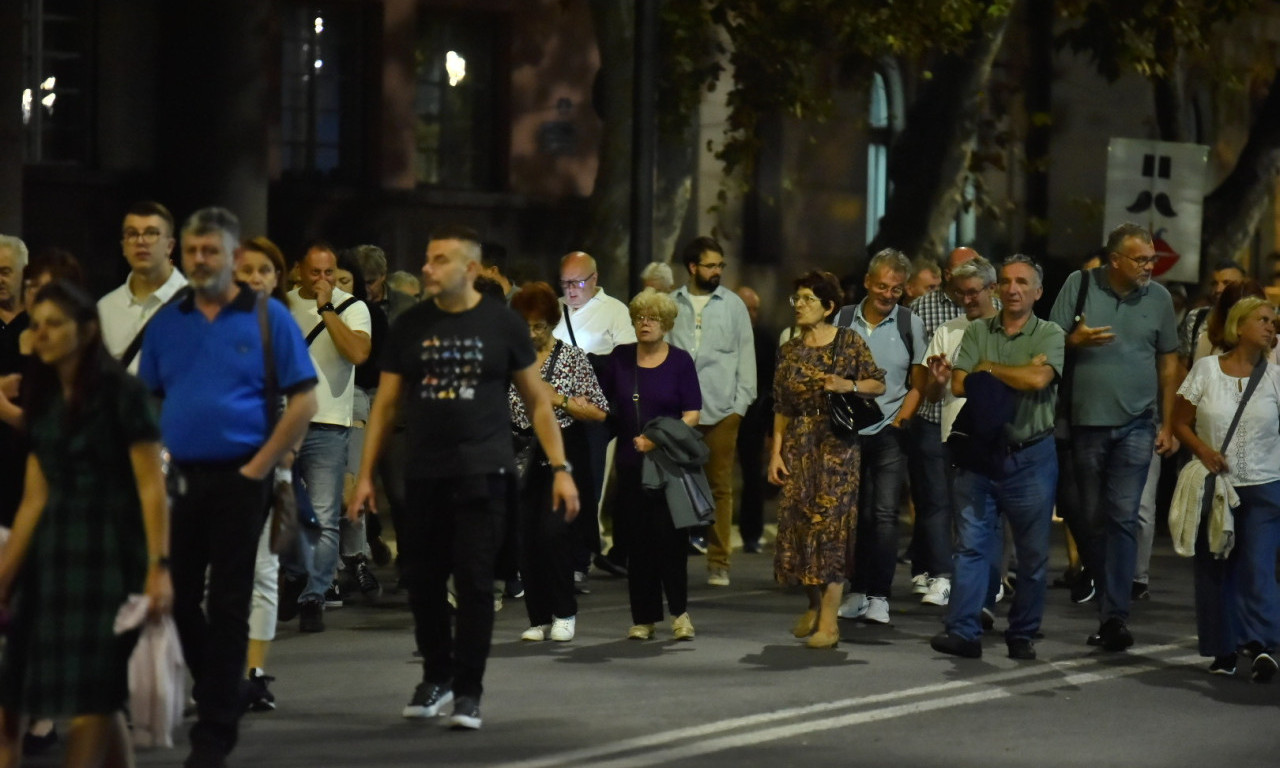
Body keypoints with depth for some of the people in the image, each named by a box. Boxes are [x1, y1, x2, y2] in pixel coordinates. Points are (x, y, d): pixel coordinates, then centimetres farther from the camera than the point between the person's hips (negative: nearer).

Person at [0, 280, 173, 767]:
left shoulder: (121, 393, -6)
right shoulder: (42, 401, 13)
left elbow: (151, 486, -10)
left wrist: (159, 566, -19)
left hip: (112, 553, -6)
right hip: (53, 556, 6)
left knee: (92, 696, -7)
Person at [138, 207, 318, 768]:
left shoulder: (268, 318, -3)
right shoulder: (166, 323, 9)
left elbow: (303, 402, -5)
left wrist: (258, 468, -10)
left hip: (238, 479, -4)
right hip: (178, 479, 4)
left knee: (227, 605, -1)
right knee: (177, 599, 8)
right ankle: (216, 693, 28)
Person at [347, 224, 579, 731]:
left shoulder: (502, 324, 1)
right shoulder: (410, 326, 7)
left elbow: (537, 401, 5)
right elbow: (385, 404, 10)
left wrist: (560, 467, -2)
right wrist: (365, 475, 4)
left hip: (484, 474, -3)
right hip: (423, 476, 3)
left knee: (475, 583, -4)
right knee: (422, 579, 7)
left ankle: (467, 692, 5)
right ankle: (436, 678, 25)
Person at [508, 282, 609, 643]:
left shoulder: (572, 357, -1)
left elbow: (600, 412, -3)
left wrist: (560, 400, -14)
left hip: (564, 454, -4)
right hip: (525, 459, 4)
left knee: (553, 532, -15)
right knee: (526, 539, 1)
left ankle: (565, 613, 2)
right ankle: (539, 619, 12)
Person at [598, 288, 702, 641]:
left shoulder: (680, 361, 0)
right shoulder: (620, 357, 8)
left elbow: (692, 414, -4)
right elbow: (602, 402, 18)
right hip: (631, 462, 3)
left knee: (669, 535, -9)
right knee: (638, 539, 4)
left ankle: (679, 611, 2)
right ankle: (644, 618, 10)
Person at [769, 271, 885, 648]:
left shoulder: (850, 342, -2)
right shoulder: (789, 351, 9)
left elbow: (879, 384, 1)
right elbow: (781, 408, 10)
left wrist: (849, 385, -17)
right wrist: (776, 452, 3)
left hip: (837, 445, -4)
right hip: (798, 447, 4)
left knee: (832, 524, -8)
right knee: (798, 522, 4)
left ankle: (829, 620, -7)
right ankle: (813, 605, 23)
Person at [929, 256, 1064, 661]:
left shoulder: (1050, 335, 0)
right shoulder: (977, 332, 8)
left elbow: (1039, 379, -19)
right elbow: (960, 385, -4)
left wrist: (988, 368, -6)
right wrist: (1018, 373, -9)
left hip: (1031, 456, -2)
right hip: (980, 453, 2)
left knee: (1033, 552, 4)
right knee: (971, 544, -4)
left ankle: (1022, 635, 14)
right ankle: (964, 632, -6)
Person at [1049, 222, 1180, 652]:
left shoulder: (1158, 298, 4)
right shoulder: (1079, 285, 0)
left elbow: (1169, 363, 9)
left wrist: (1167, 425, 7)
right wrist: (1076, 340, -20)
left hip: (1136, 424, 0)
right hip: (1085, 421, 1)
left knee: (1123, 517, -9)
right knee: (1087, 516, 7)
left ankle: (1115, 615, -10)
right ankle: (1107, 591, 26)